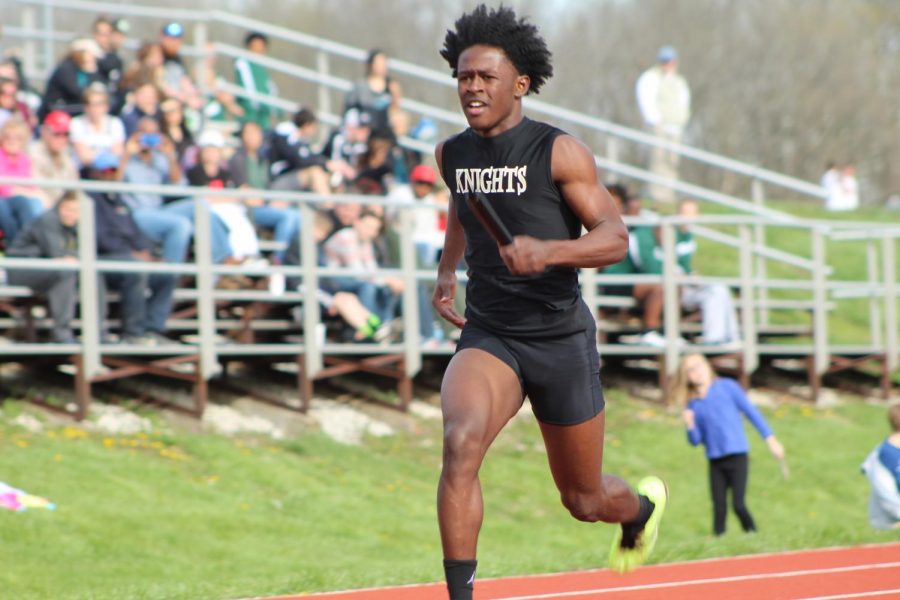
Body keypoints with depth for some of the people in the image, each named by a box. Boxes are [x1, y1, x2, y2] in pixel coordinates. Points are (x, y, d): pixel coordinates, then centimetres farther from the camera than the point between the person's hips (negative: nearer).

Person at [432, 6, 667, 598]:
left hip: (562, 340, -2)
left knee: (585, 499, 13)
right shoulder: (452, 153, 3)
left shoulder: (559, 152, -12)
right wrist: (447, 272, 12)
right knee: (461, 442, -30)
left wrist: (549, 251, -33)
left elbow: (615, 238, -15)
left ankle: (642, 505, 52)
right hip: (488, 336, 3)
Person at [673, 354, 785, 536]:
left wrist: (770, 439, -3)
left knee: (738, 504, -12)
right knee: (719, 508, 0)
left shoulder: (727, 387, 1)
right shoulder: (692, 405, 9)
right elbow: (696, 441, 11)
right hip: (715, 461, 3)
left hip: (737, 456, -3)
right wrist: (690, 426, -10)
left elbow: (751, 411, 1)